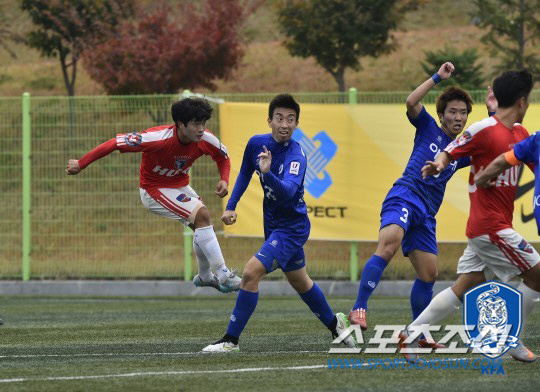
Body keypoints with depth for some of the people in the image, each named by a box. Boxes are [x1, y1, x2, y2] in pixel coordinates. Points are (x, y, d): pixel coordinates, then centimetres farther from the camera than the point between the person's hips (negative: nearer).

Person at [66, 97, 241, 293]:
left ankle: (204, 276, 40)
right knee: (202, 216, -22)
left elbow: (222, 157, 5)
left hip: (180, 185, 7)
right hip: (155, 189, -7)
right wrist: (80, 163, -27)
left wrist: (224, 179, -15)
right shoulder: (158, 138, -36)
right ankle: (223, 275, -18)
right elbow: (116, 143, -31)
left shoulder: (206, 140, -18)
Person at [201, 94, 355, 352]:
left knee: (251, 272, -20)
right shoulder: (257, 144, -6)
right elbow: (245, 173, 14)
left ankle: (231, 340, -13)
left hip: (292, 227, -8)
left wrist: (268, 173, -59)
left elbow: (287, 191, -42)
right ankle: (334, 323, 46)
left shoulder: (296, 157, -25)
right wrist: (231, 207, 7)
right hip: (273, 224, 8)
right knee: (299, 282, 23)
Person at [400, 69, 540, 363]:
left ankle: (411, 333, 4)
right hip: (491, 225, -8)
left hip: (484, 227, 8)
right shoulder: (484, 129, -12)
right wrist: (438, 164, -32)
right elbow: (449, 152, -11)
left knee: (465, 286, 5)